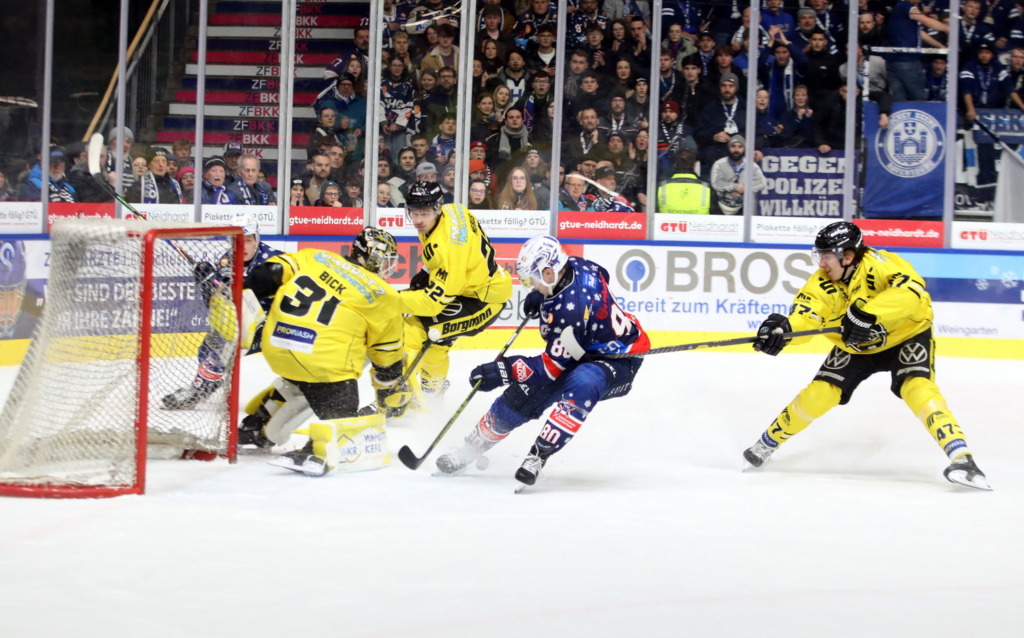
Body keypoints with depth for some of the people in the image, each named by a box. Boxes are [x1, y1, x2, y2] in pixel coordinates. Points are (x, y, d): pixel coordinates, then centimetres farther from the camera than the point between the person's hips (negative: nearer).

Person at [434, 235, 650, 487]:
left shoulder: (568, 309, -35)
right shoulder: (575, 266, -13)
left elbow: (552, 367, -27)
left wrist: (502, 371, -27)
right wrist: (540, 297, 7)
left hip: (617, 360, -9)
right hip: (583, 351, 9)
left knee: (581, 385, -41)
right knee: (521, 397, 0)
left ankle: (538, 456, -33)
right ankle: (472, 447, 17)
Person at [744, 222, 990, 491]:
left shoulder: (879, 264, -32)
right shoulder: (822, 283, -17)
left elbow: (911, 289, -49)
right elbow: (804, 316, -31)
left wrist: (868, 315, -58)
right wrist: (783, 328, -54)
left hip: (907, 335, -4)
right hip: (855, 346, 4)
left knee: (916, 386, -28)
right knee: (818, 395, -4)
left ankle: (962, 458, -30)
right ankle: (767, 442, 17)